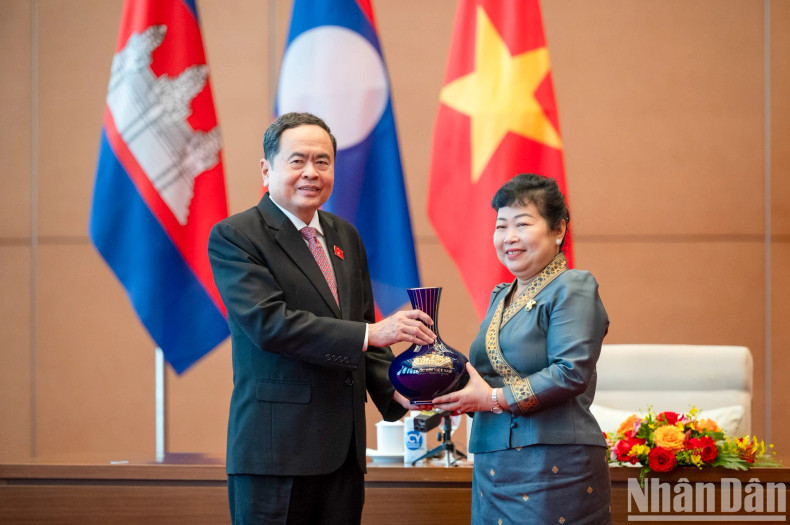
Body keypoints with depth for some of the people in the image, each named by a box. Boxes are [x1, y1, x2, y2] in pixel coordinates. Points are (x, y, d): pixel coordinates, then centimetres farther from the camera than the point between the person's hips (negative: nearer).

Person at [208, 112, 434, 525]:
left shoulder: (345, 236, 16)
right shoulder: (233, 237, -6)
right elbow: (269, 323, -19)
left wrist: (391, 390, 3)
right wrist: (370, 334, -22)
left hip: (343, 446, 6)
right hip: (276, 448, -6)